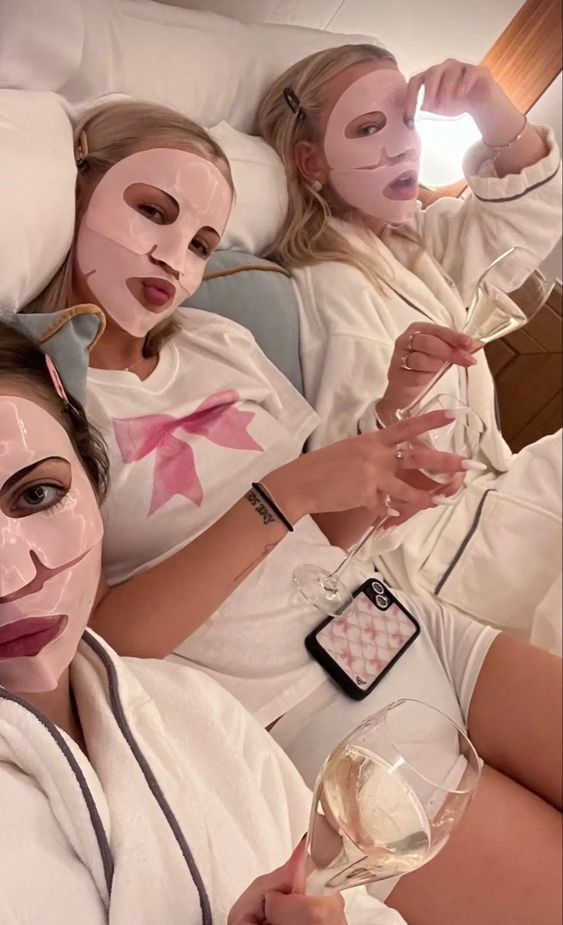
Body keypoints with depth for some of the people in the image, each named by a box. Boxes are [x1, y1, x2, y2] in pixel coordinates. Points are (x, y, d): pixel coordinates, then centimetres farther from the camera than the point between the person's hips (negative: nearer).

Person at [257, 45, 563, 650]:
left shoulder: (410, 240, 8)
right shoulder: (333, 286, -20)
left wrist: (493, 110, -7)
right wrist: (393, 403, -45)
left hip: (479, 503, 9)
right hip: (436, 547, -9)